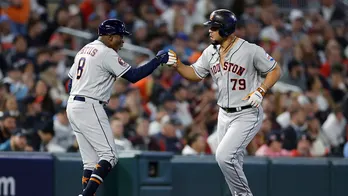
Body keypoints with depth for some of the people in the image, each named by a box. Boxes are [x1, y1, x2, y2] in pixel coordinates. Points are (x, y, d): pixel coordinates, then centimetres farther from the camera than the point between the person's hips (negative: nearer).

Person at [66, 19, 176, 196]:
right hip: (89, 107, -9)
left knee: (91, 160, 10)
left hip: (72, 106, 9)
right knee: (109, 155, -9)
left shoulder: (85, 50, 18)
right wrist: (158, 60, -7)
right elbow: (133, 75, -14)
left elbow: (71, 81, 19)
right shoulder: (107, 53, -10)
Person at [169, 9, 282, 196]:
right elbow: (195, 74, 13)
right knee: (233, 163, 11)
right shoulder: (211, 52, 4)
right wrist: (177, 64, -4)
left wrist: (260, 91, -19)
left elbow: (275, 70, -7)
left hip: (247, 115, -7)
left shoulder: (251, 50, -15)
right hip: (224, 115, 7)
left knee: (224, 156, -20)